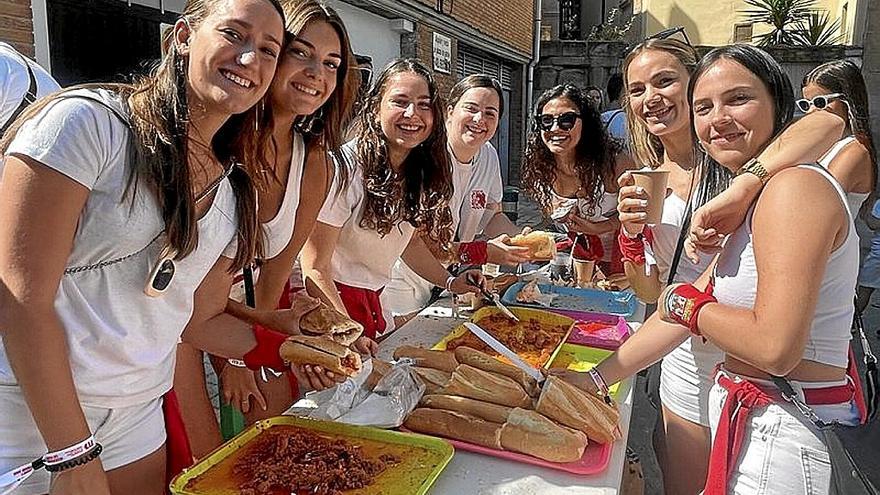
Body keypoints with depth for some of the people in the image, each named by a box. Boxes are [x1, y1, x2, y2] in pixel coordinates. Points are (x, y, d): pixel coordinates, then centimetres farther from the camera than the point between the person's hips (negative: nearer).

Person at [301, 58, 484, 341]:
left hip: (372, 297, 7)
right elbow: (315, 268, -22)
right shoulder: (345, 168, -24)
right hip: (329, 297, -6)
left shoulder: (420, 172, -2)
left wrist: (450, 282, 5)